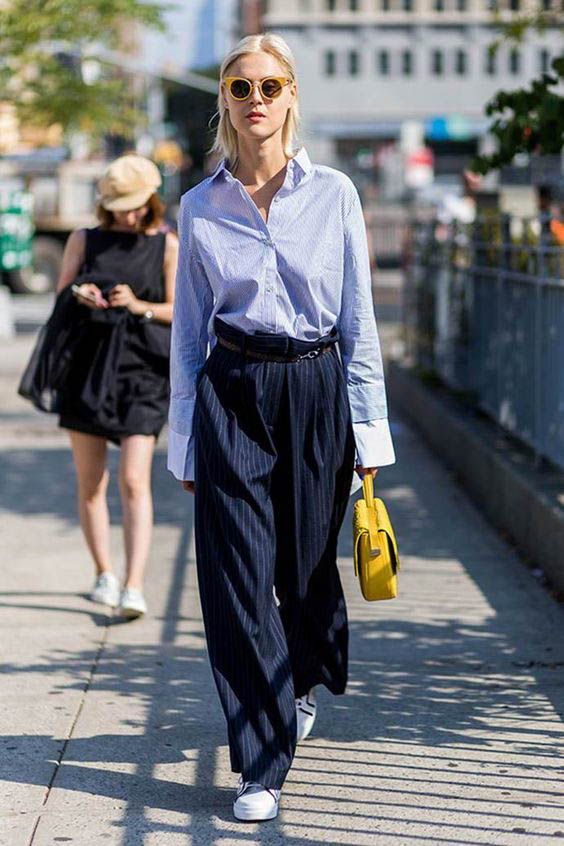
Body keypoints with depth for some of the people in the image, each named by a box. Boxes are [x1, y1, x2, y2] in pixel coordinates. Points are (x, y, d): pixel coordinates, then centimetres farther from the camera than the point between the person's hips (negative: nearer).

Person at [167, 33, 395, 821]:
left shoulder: (334, 194, 0)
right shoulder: (199, 207, 3)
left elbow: (359, 319, 3)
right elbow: (188, 332, 7)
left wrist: (368, 428, 1)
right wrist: (186, 442, 6)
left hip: (315, 391, 0)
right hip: (230, 395, 0)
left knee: (308, 566, 11)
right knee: (237, 578, -5)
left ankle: (304, 685, 44)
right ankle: (261, 764, 2)